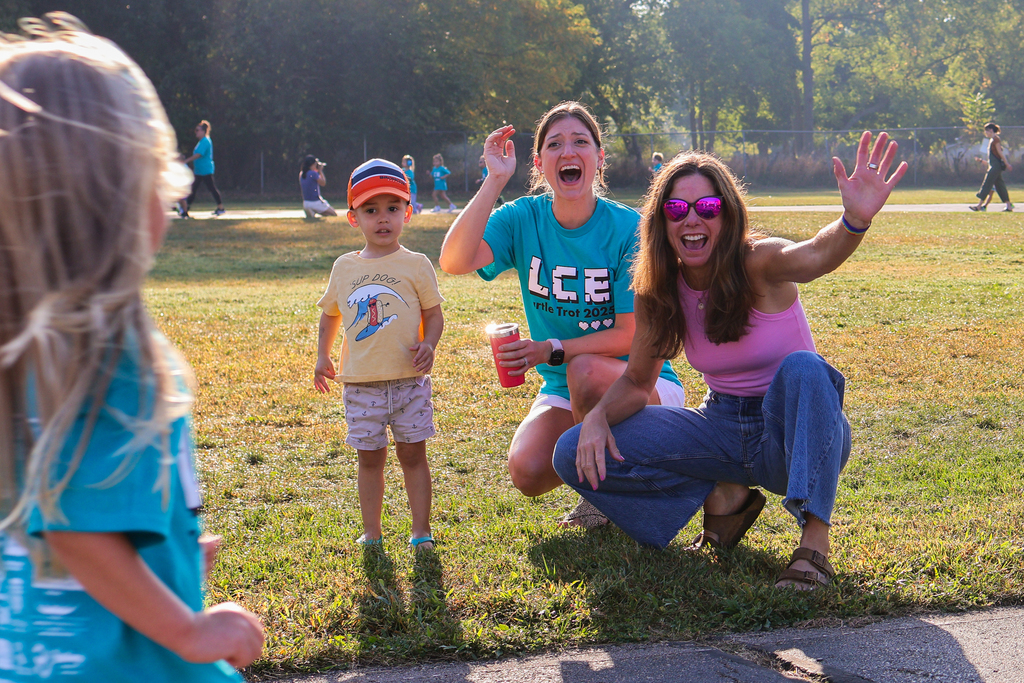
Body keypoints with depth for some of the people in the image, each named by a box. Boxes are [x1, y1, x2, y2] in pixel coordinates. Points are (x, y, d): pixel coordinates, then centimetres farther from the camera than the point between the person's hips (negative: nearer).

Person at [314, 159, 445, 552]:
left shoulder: (415, 265, 0)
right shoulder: (344, 267, 8)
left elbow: (434, 314, 2)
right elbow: (330, 314, 21)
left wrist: (429, 344, -15)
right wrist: (322, 357, 17)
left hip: (408, 380, -2)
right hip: (360, 383, 2)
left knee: (412, 453, 4)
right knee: (370, 457, 8)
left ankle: (421, 530, 13)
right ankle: (371, 531, 18)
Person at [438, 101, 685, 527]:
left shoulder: (627, 228, -15)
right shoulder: (524, 219, -6)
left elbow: (630, 334, -16)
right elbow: (454, 261, -25)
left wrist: (553, 350, -27)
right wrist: (495, 180, -29)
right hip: (563, 391, 3)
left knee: (587, 371, -36)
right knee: (527, 472, -23)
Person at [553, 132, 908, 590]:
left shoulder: (758, 265, -19)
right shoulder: (656, 291, -4)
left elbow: (815, 256, -42)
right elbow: (637, 382, 6)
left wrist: (855, 221, -65)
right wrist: (597, 416, -16)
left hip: (796, 433, -4)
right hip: (724, 429, 4)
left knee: (804, 368, -39)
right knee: (575, 454, -11)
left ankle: (815, 540, -32)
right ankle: (722, 497, -3)